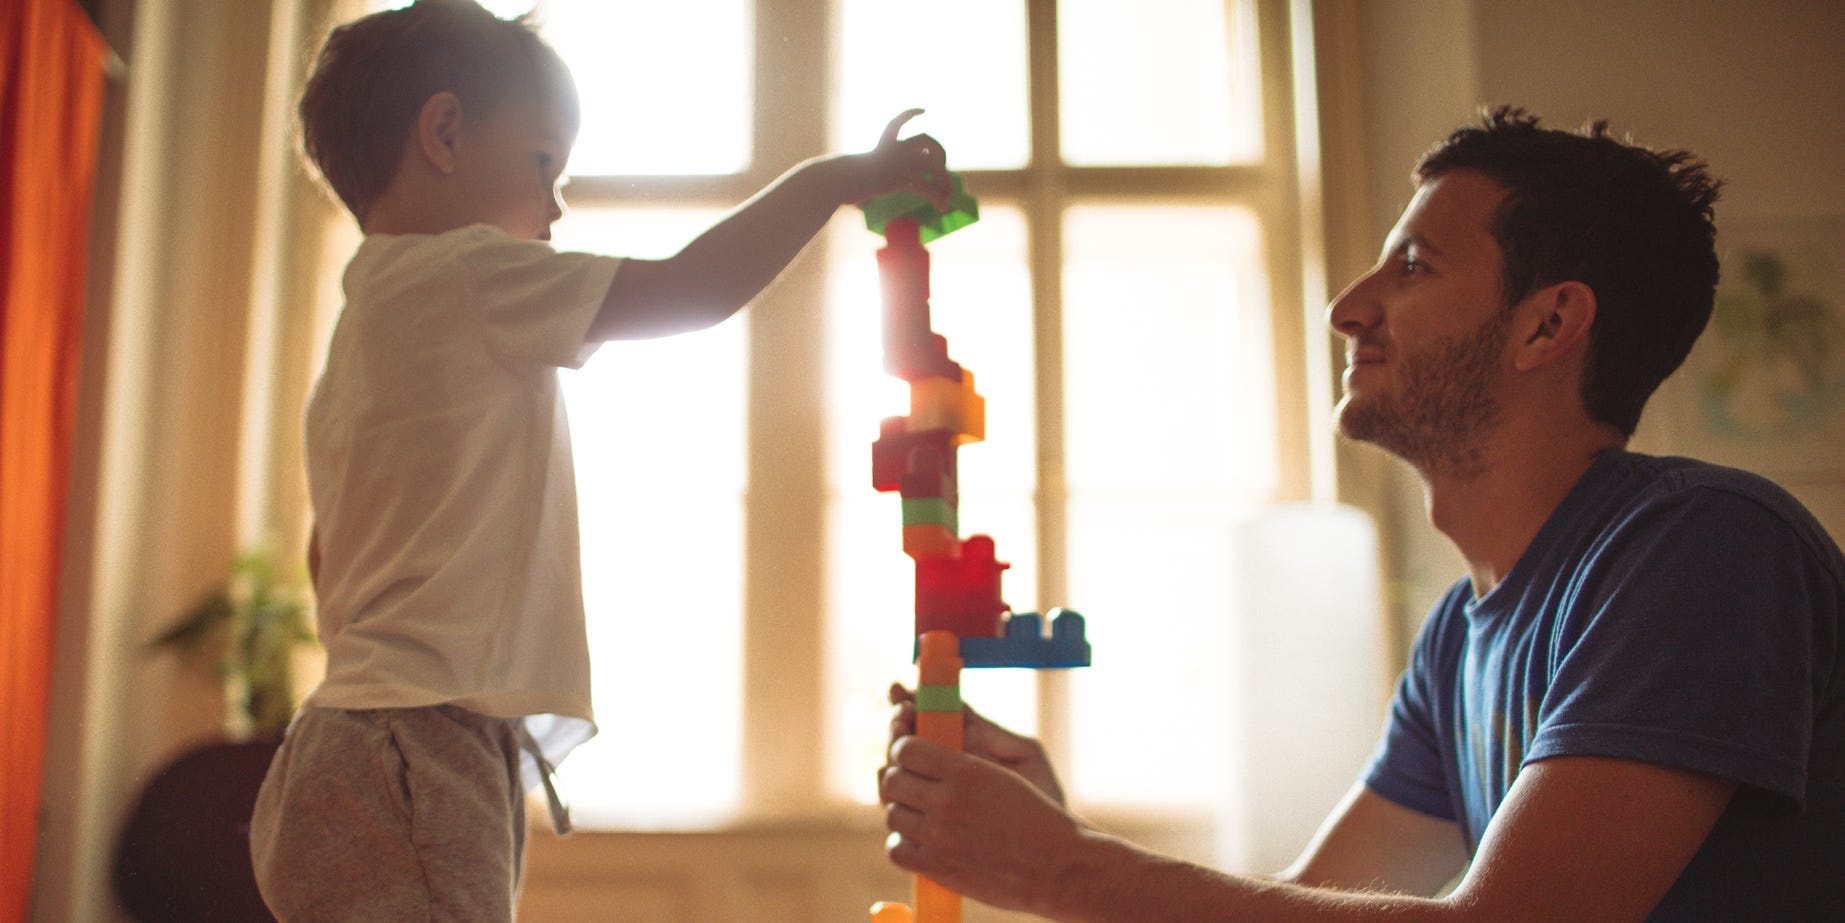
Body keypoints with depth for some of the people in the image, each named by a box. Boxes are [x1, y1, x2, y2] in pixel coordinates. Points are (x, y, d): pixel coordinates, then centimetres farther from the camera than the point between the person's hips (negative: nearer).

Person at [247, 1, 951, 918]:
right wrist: (837, 178, 0)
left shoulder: (358, 337, 23)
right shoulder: (461, 273, -7)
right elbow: (692, 287, -12)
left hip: (360, 737, 11)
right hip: (418, 749, -11)